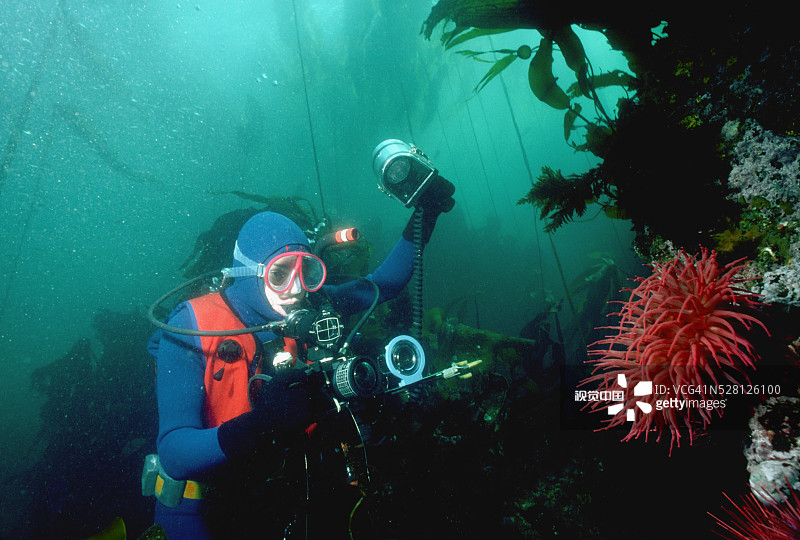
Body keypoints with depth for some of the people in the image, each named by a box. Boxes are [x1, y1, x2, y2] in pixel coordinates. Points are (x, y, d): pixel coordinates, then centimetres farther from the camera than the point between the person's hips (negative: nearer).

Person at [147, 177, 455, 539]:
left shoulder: (309, 309, -14)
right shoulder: (193, 329, -24)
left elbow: (383, 284, -2)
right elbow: (174, 455, -30)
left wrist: (424, 214, -8)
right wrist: (258, 424, -48)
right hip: (200, 509, -3)